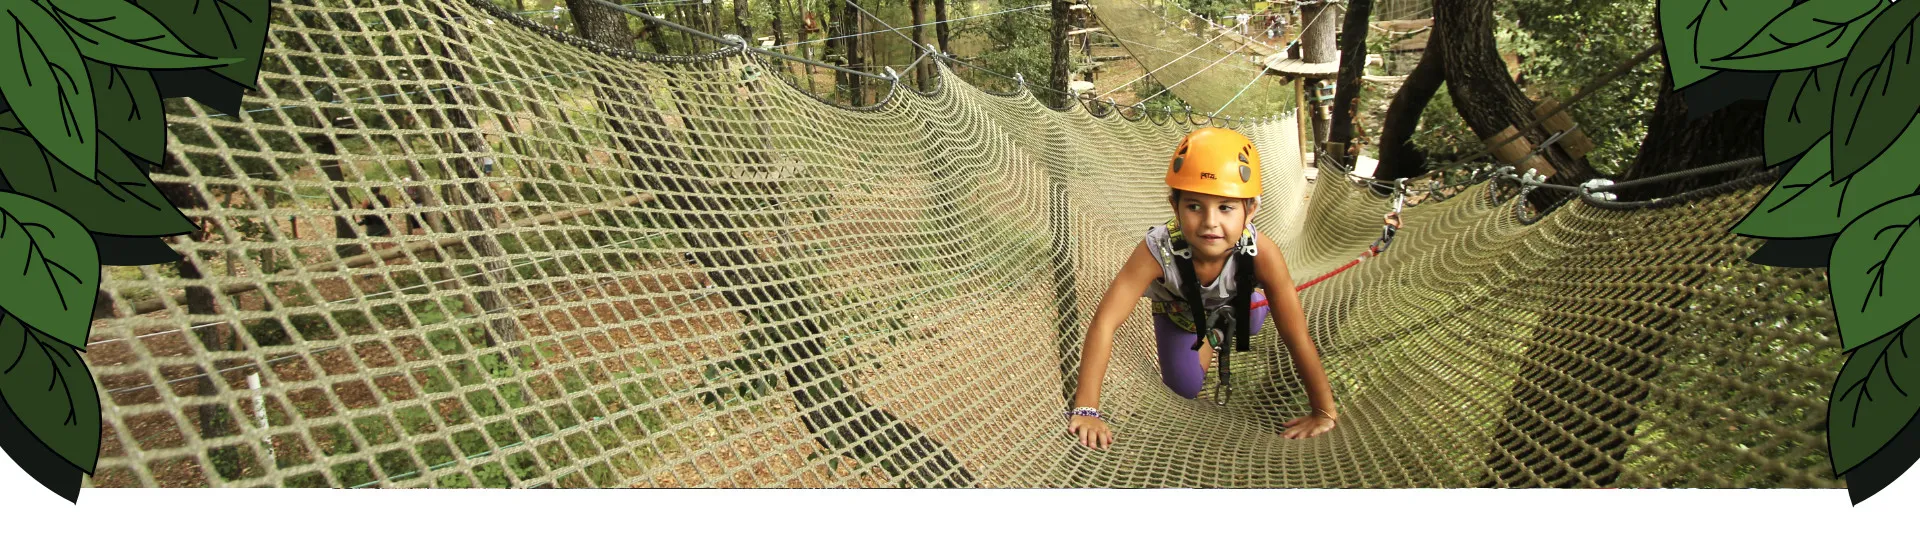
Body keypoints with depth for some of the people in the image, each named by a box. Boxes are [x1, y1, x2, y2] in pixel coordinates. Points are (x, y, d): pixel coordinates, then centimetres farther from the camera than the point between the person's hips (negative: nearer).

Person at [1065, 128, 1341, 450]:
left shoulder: (1261, 252, -42)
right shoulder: (1157, 249, -46)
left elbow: (1298, 338, -34)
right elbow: (1104, 323, -47)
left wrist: (1325, 412, -31)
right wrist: (1085, 410, -50)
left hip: (1233, 303, 1)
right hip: (1178, 308, -1)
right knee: (1186, 388, 4)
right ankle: (1212, 336, 29)